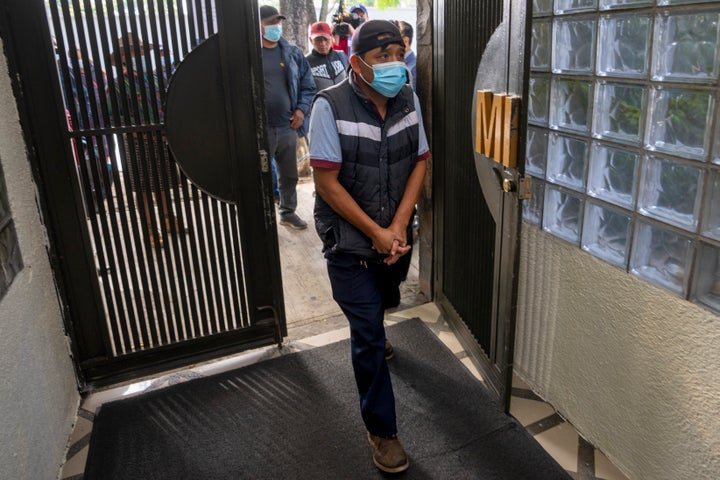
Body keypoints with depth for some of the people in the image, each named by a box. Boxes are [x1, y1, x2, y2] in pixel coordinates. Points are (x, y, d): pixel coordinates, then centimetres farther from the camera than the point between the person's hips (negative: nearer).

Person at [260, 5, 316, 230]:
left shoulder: (293, 53, 7)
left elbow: (308, 86, 11)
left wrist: (301, 109, -3)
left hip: (288, 126, 4)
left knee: (289, 174, 17)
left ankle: (288, 212, 35)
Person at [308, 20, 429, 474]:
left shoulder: (409, 99, -5)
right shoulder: (331, 105, -19)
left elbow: (419, 163, -1)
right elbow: (326, 181, -19)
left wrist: (398, 226, -11)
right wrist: (376, 233, -18)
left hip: (396, 235, 5)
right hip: (350, 241, -5)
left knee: (383, 303, 28)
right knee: (368, 336, -1)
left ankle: (372, 334, 65)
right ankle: (382, 429, 18)